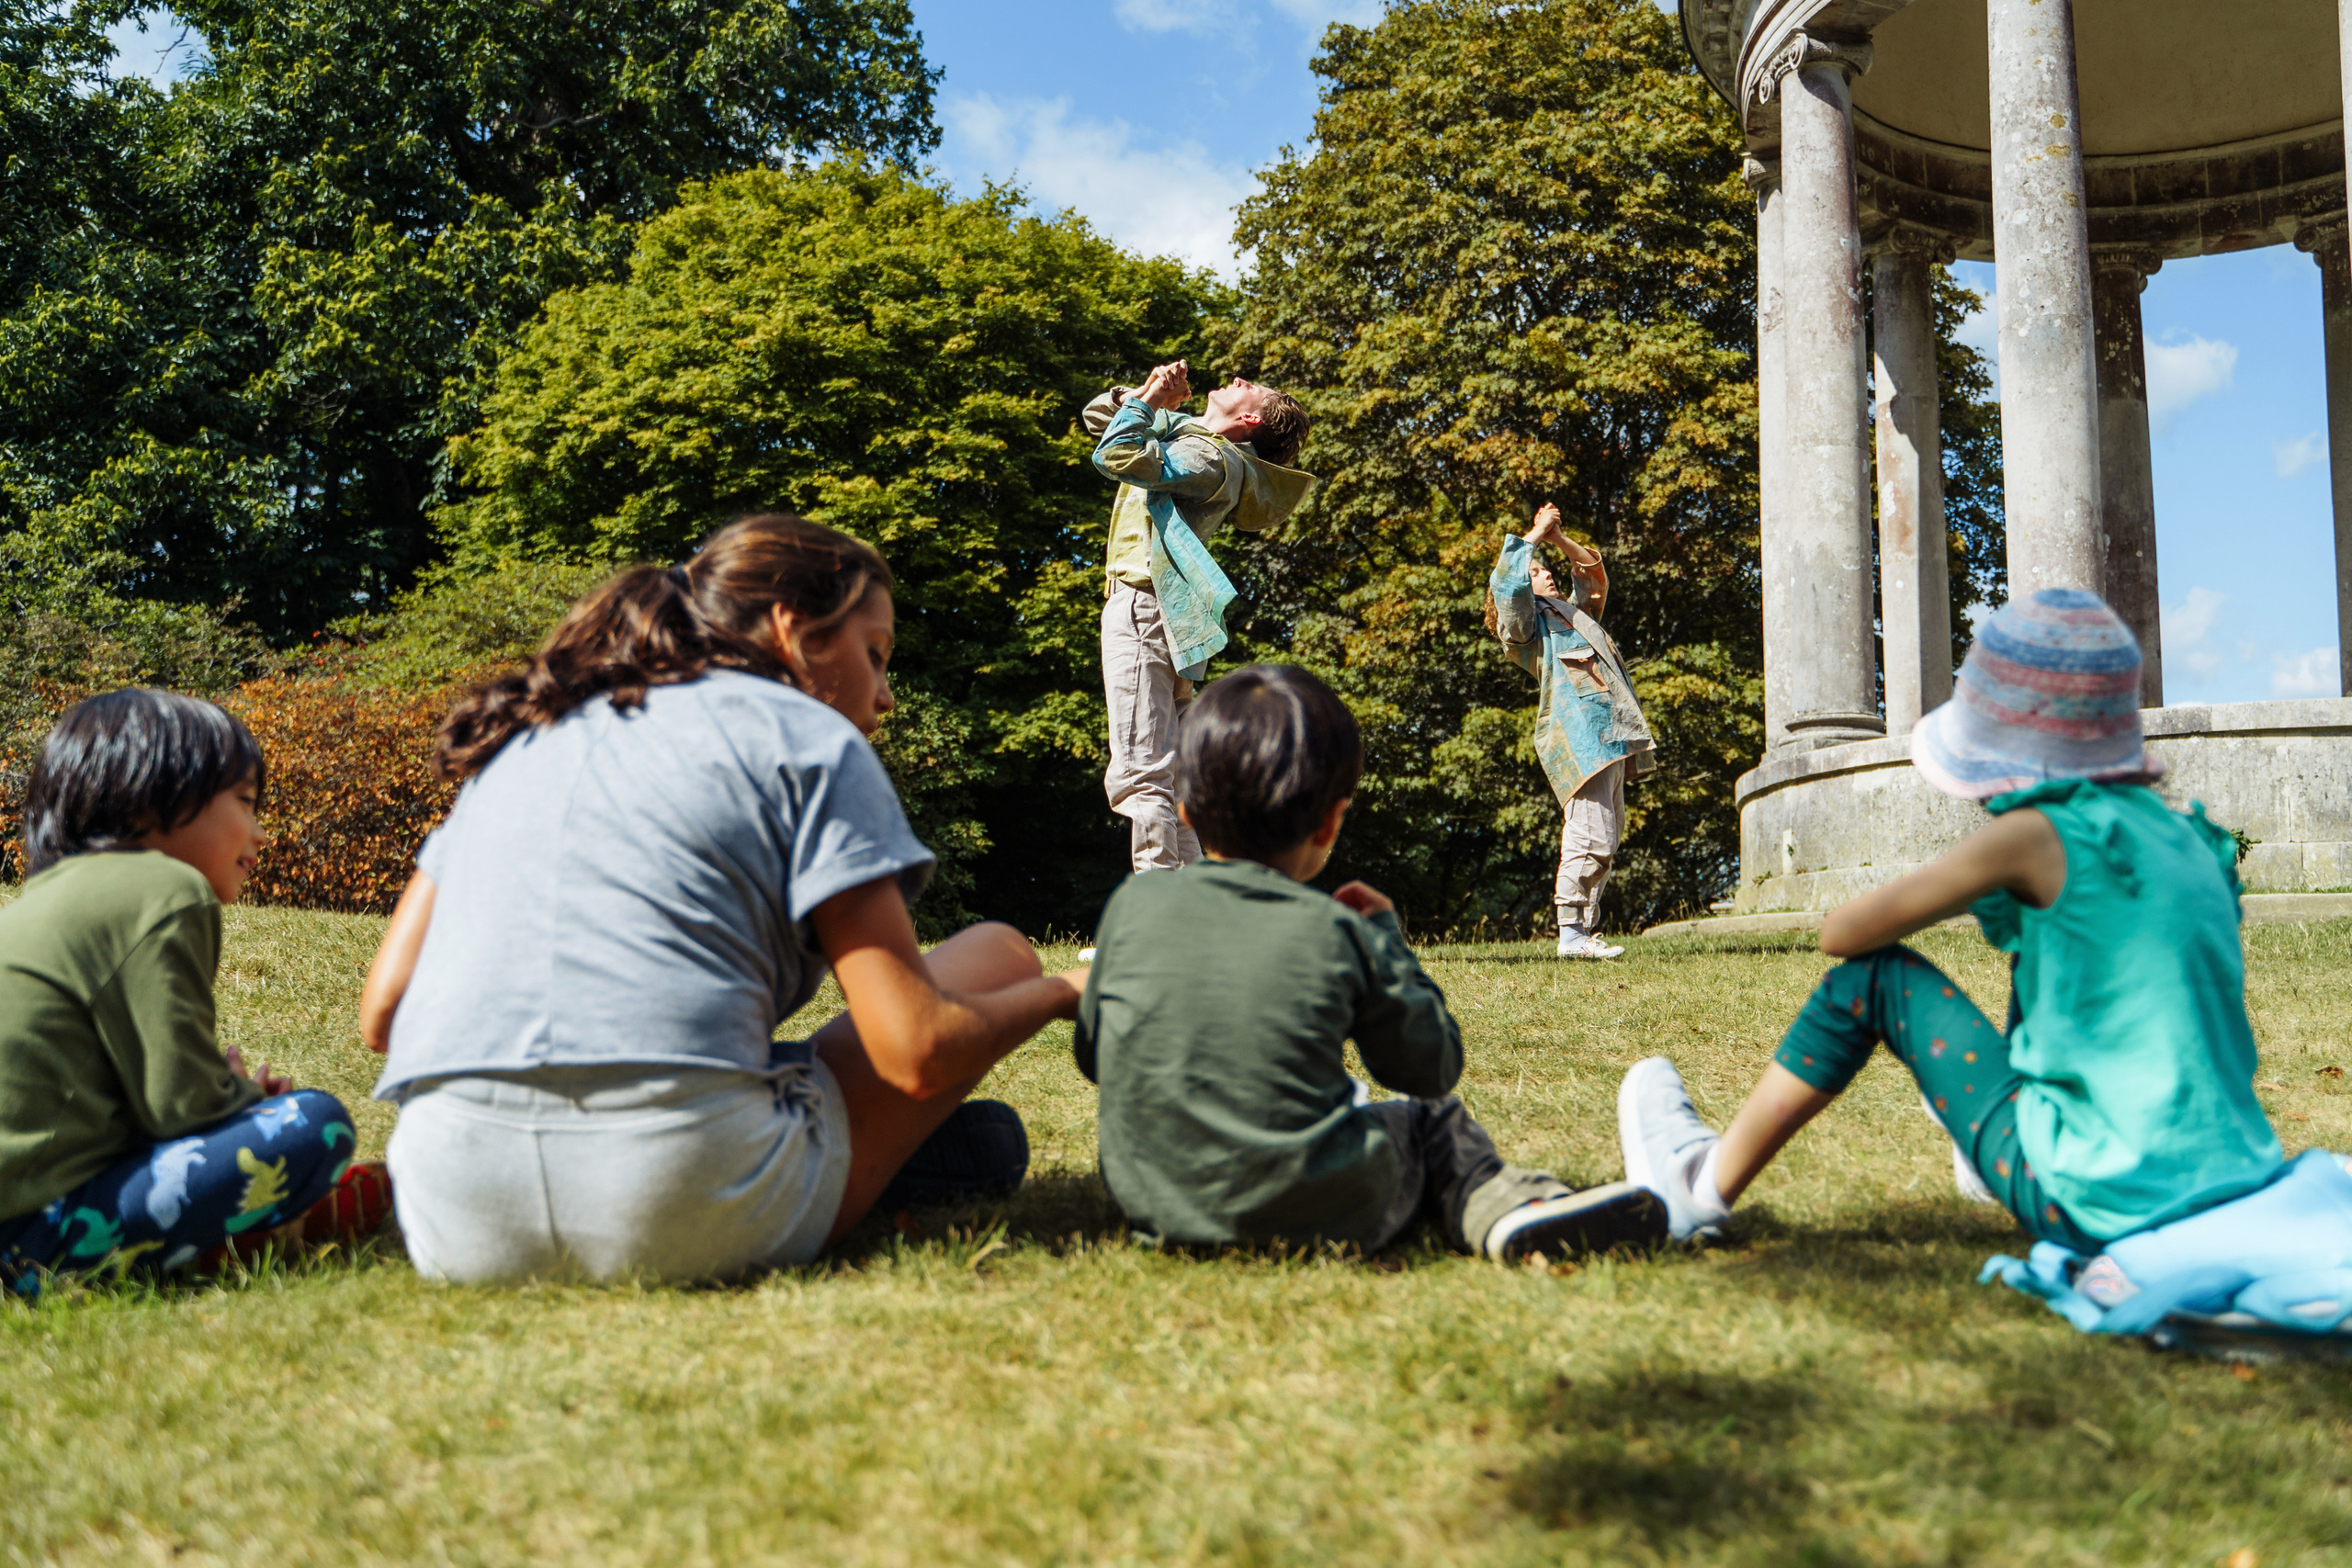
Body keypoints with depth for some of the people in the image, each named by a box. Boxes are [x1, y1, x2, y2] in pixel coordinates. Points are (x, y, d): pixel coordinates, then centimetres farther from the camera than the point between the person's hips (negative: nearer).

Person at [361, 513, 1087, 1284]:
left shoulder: (521, 737, 22)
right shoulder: (807, 737, 5)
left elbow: (383, 1011, 18)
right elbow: (915, 1053, -3)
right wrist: (1066, 991, 16)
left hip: (457, 1229, 6)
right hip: (679, 1220, -6)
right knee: (996, 953, 14)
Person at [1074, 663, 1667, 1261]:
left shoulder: (1133, 906, -1)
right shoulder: (1338, 934, -7)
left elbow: (1093, 1056, 12)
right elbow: (1432, 1069, 6)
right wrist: (1387, 940, 17)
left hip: (1155, 1205, 3)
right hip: (1321, 1216, -3)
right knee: (1431, 1120, 25)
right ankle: (1510, 1207, 4)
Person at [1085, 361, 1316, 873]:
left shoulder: (1212, 458, -9)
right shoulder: (1180, 429, 20)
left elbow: (1117, 455, -21)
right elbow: (1100, 417, 28)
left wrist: (1149, 399, -7)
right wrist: (1147, 395, 9)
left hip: (1145, 610, -11)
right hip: (1160, 616, 11)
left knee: (1138, 777, -18)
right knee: (1168, 779, 12)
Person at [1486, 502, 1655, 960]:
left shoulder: (1572, 612, 28)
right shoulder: (1527, 619, 5)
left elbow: (1594, 575, 37)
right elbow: (1505, 583, -13)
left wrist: (1559, 539, 22)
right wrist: (1535, 535, -4)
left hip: (1610, 737, 9)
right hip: (1578, 735, -9)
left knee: (1606, 839, 5)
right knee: (1590, 835, -16)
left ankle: (1586, 930, 7)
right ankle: (1571, 932, -15)